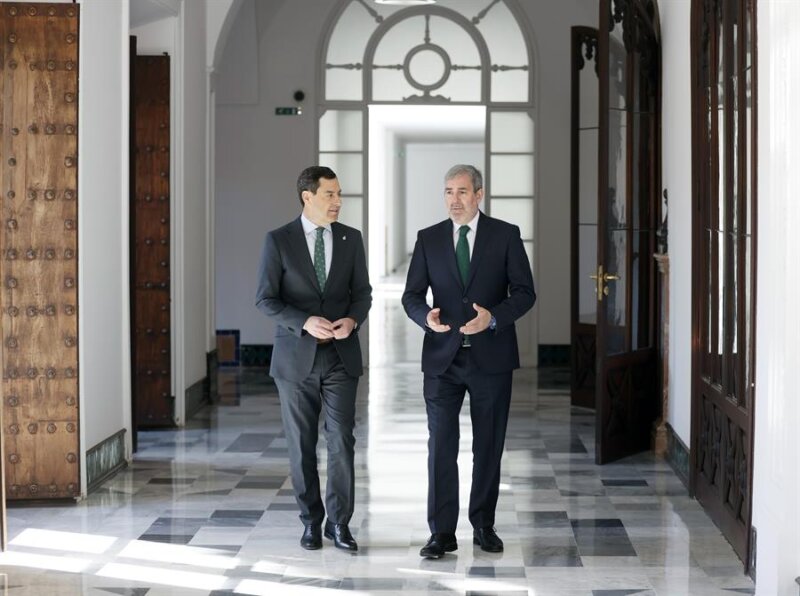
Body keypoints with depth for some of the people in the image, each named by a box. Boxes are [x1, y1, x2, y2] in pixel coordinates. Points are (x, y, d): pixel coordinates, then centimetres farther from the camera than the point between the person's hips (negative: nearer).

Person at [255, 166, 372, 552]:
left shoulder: (351, 239, 4)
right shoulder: (279, 241, -5)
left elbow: (362, 292, 9)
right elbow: (265, 300, -6)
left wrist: (352, 320, -12)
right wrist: (305, 322, -20)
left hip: (341, 356, 1)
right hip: (296, 357, -1)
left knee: (342, 440, -4)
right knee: (301, 444, 6)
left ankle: (339, 523, 6)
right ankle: (311, 521, 19)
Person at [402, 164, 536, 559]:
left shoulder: (506, 235, 0)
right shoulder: (429, 239, 5)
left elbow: (524, 292, -2)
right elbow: (412, 295, 5)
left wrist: (494, 317, -20)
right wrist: (426, 316, -18)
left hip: (491, 355, 0)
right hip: (442, 357, 1)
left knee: (489, 446, 8)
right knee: (441, 444, -4)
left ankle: (483, 525, 21)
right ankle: (442, 532, -1)